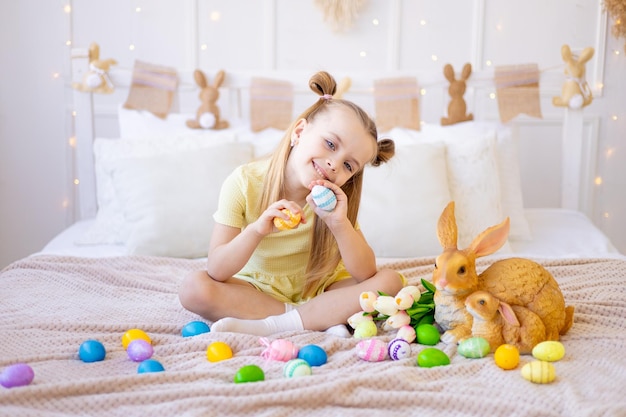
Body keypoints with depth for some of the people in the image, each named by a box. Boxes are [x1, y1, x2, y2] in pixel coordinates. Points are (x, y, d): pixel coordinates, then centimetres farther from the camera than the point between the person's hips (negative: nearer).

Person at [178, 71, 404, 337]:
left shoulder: (337, 197, -12)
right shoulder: (243, 182, -19)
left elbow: (366, 275, -18)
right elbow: (217, 271, -23)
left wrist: (340, 224, -34)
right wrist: (257, 230, -40)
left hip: (319, 290, 1)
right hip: (258, 291, -1)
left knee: (390, 281, -22)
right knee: (193, 288, -27)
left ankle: (268, 326, -26)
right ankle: (323, 319, -23)